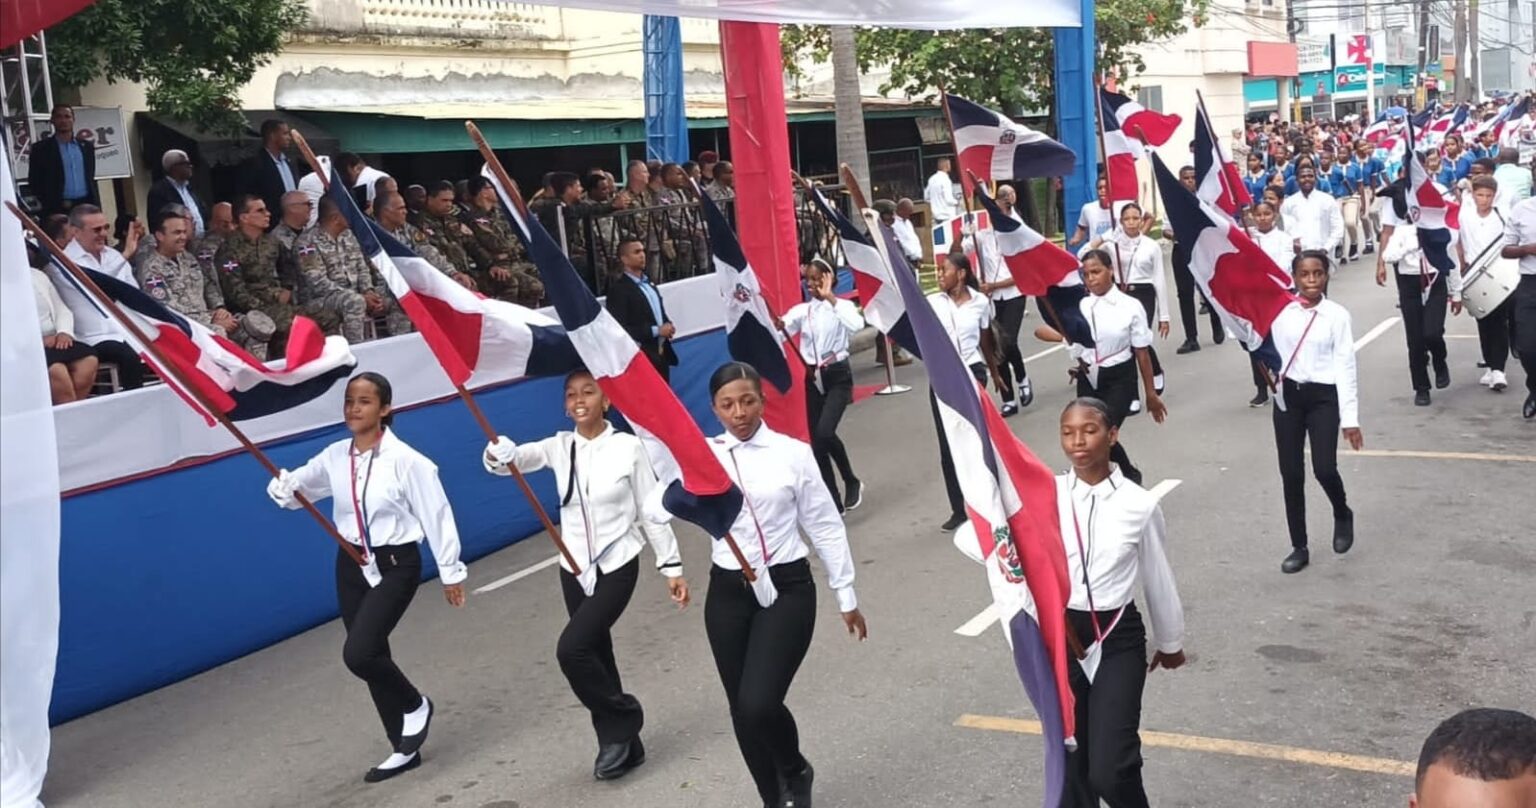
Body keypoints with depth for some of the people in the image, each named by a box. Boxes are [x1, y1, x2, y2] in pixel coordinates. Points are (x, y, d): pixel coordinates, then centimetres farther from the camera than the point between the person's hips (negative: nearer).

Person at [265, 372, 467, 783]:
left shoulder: (406, 460, -18)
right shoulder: (334, 457, -2)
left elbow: (436, 514, -11)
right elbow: (295, 489, 10)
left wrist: (450, 572, -6)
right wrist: (282, 488, -16)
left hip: (396, 565, -6)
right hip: (351, 566, 6)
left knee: (358, 653, -19)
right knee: (371, 656, 12)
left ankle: (415, 705, 12)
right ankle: (404, 748, 29)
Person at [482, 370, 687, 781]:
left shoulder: (628, 447, -9)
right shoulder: (559, 447, 0)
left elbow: (651, 510, -5)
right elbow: (518, 457, -16)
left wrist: (672, 566, -4)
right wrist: (498, 455, -40)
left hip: (618, 567, -5)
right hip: (574, 569, 5)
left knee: (572, 649, -18)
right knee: (596, 655, 12)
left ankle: (620, 723, 6)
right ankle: (623, 741, 29)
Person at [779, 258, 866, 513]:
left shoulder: (842, 305, -4)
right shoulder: (801, 310, 5)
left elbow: (856, 325, -26)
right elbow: (780, 329, -10)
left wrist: (831, 298, -24)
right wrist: (774, 324, -32)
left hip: (838, 376, -4)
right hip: (812, 379, 4)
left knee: (824, 432, -22)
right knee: (816, 441, 3)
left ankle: (852, 482, 3)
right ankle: (833, 500, 14)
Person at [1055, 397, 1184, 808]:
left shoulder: (1138, 504, -7)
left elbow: (1159, 578, 6)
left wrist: (1170, 642, 18)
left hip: (1118, 639, -2)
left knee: (1110, 770, -10)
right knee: (1070, 760, 14)